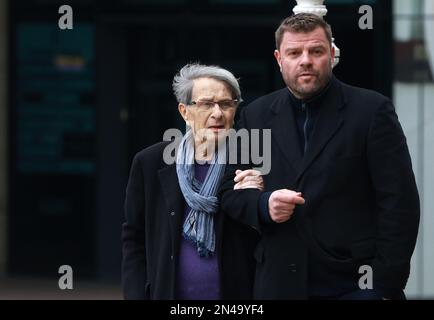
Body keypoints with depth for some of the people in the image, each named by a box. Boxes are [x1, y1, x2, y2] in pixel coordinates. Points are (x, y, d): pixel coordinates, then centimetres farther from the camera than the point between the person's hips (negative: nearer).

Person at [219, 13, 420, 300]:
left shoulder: (372, 110, -2)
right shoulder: (256, 115, 10)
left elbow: (399, 202, -5)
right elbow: (230, 191, 13)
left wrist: (386, 287, -11)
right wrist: (264, 204, -10)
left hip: (356, 284, -3)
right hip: (280, 285, 3)